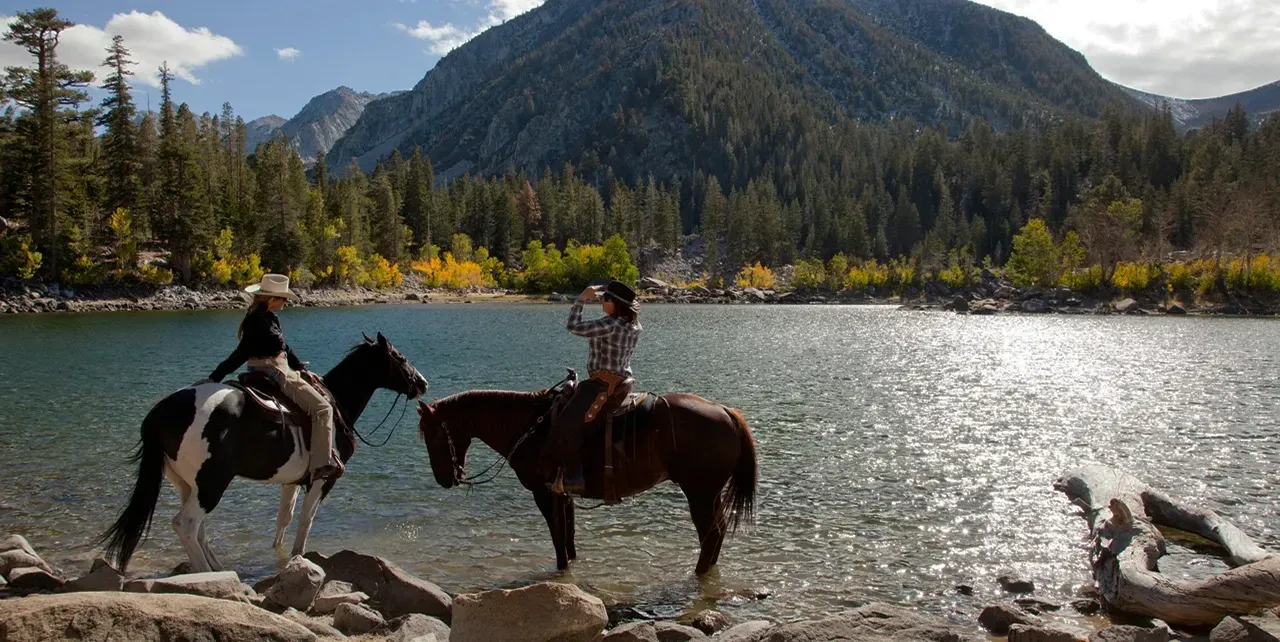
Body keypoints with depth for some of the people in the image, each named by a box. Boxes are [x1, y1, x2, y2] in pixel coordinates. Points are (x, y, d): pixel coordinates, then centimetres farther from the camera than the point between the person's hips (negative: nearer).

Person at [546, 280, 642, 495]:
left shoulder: (611, 324, -19)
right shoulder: (634, 326, 9)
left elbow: (574, 326, -16)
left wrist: (581, 299, -5)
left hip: (603, 384, -11)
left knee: (566, 422, -23)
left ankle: (574, 477, -24)